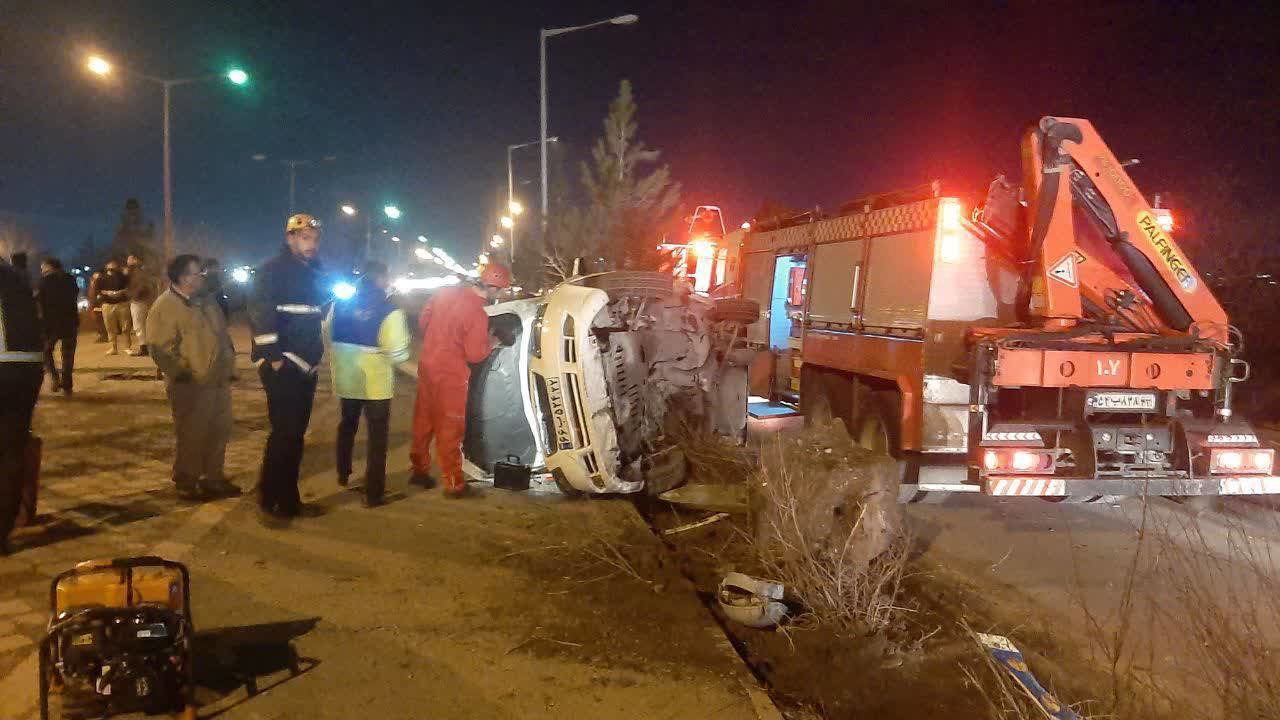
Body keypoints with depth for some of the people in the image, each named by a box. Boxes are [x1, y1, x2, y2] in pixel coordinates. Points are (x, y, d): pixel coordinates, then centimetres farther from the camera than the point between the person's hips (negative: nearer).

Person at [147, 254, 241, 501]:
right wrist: (182, 373, -18)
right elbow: (160, 348, -17)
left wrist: (229, 367, 15)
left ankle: (212, 478, 27)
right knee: (191, 436, 0)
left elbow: (224, 337, 22)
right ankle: (186, 483, 15)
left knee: (220, 431, 13)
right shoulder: (165, 306, -10)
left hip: (219, 381, 8)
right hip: (191, 386, -8)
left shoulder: (207, 303, 16)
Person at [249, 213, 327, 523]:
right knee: (284, 432, -9)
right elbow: (261, 312, -17)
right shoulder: (273, 270, -9)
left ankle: (289, 500, 20)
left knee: (296, 434, 12)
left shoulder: (313, 273, 16)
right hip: (282, 366, -8)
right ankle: (268, 501, 1)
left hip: (306, 366, 8)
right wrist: (273, 356, -21)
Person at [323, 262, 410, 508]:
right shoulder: (390, 311, -17)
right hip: (376, 384, -5)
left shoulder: (339, 305, -1)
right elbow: (398, 354, -20)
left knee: (347, 426, 27)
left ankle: (343, 475, 43)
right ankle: (373, 493, 6)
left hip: (346, 380, 5)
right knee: (377, 436, 6)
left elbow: (328, 337, 7)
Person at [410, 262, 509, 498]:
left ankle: (420, 470, 32)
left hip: (427, 365, 7)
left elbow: (423, 319, 10)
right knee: (449, 430, 2)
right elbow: (474, 355, -17)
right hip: (450, 375, -7)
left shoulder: (447, 292, -1)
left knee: (424, 421, 19)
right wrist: (491, 344, 2)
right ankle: (453, 485, 10)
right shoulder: (478, 315, -22)